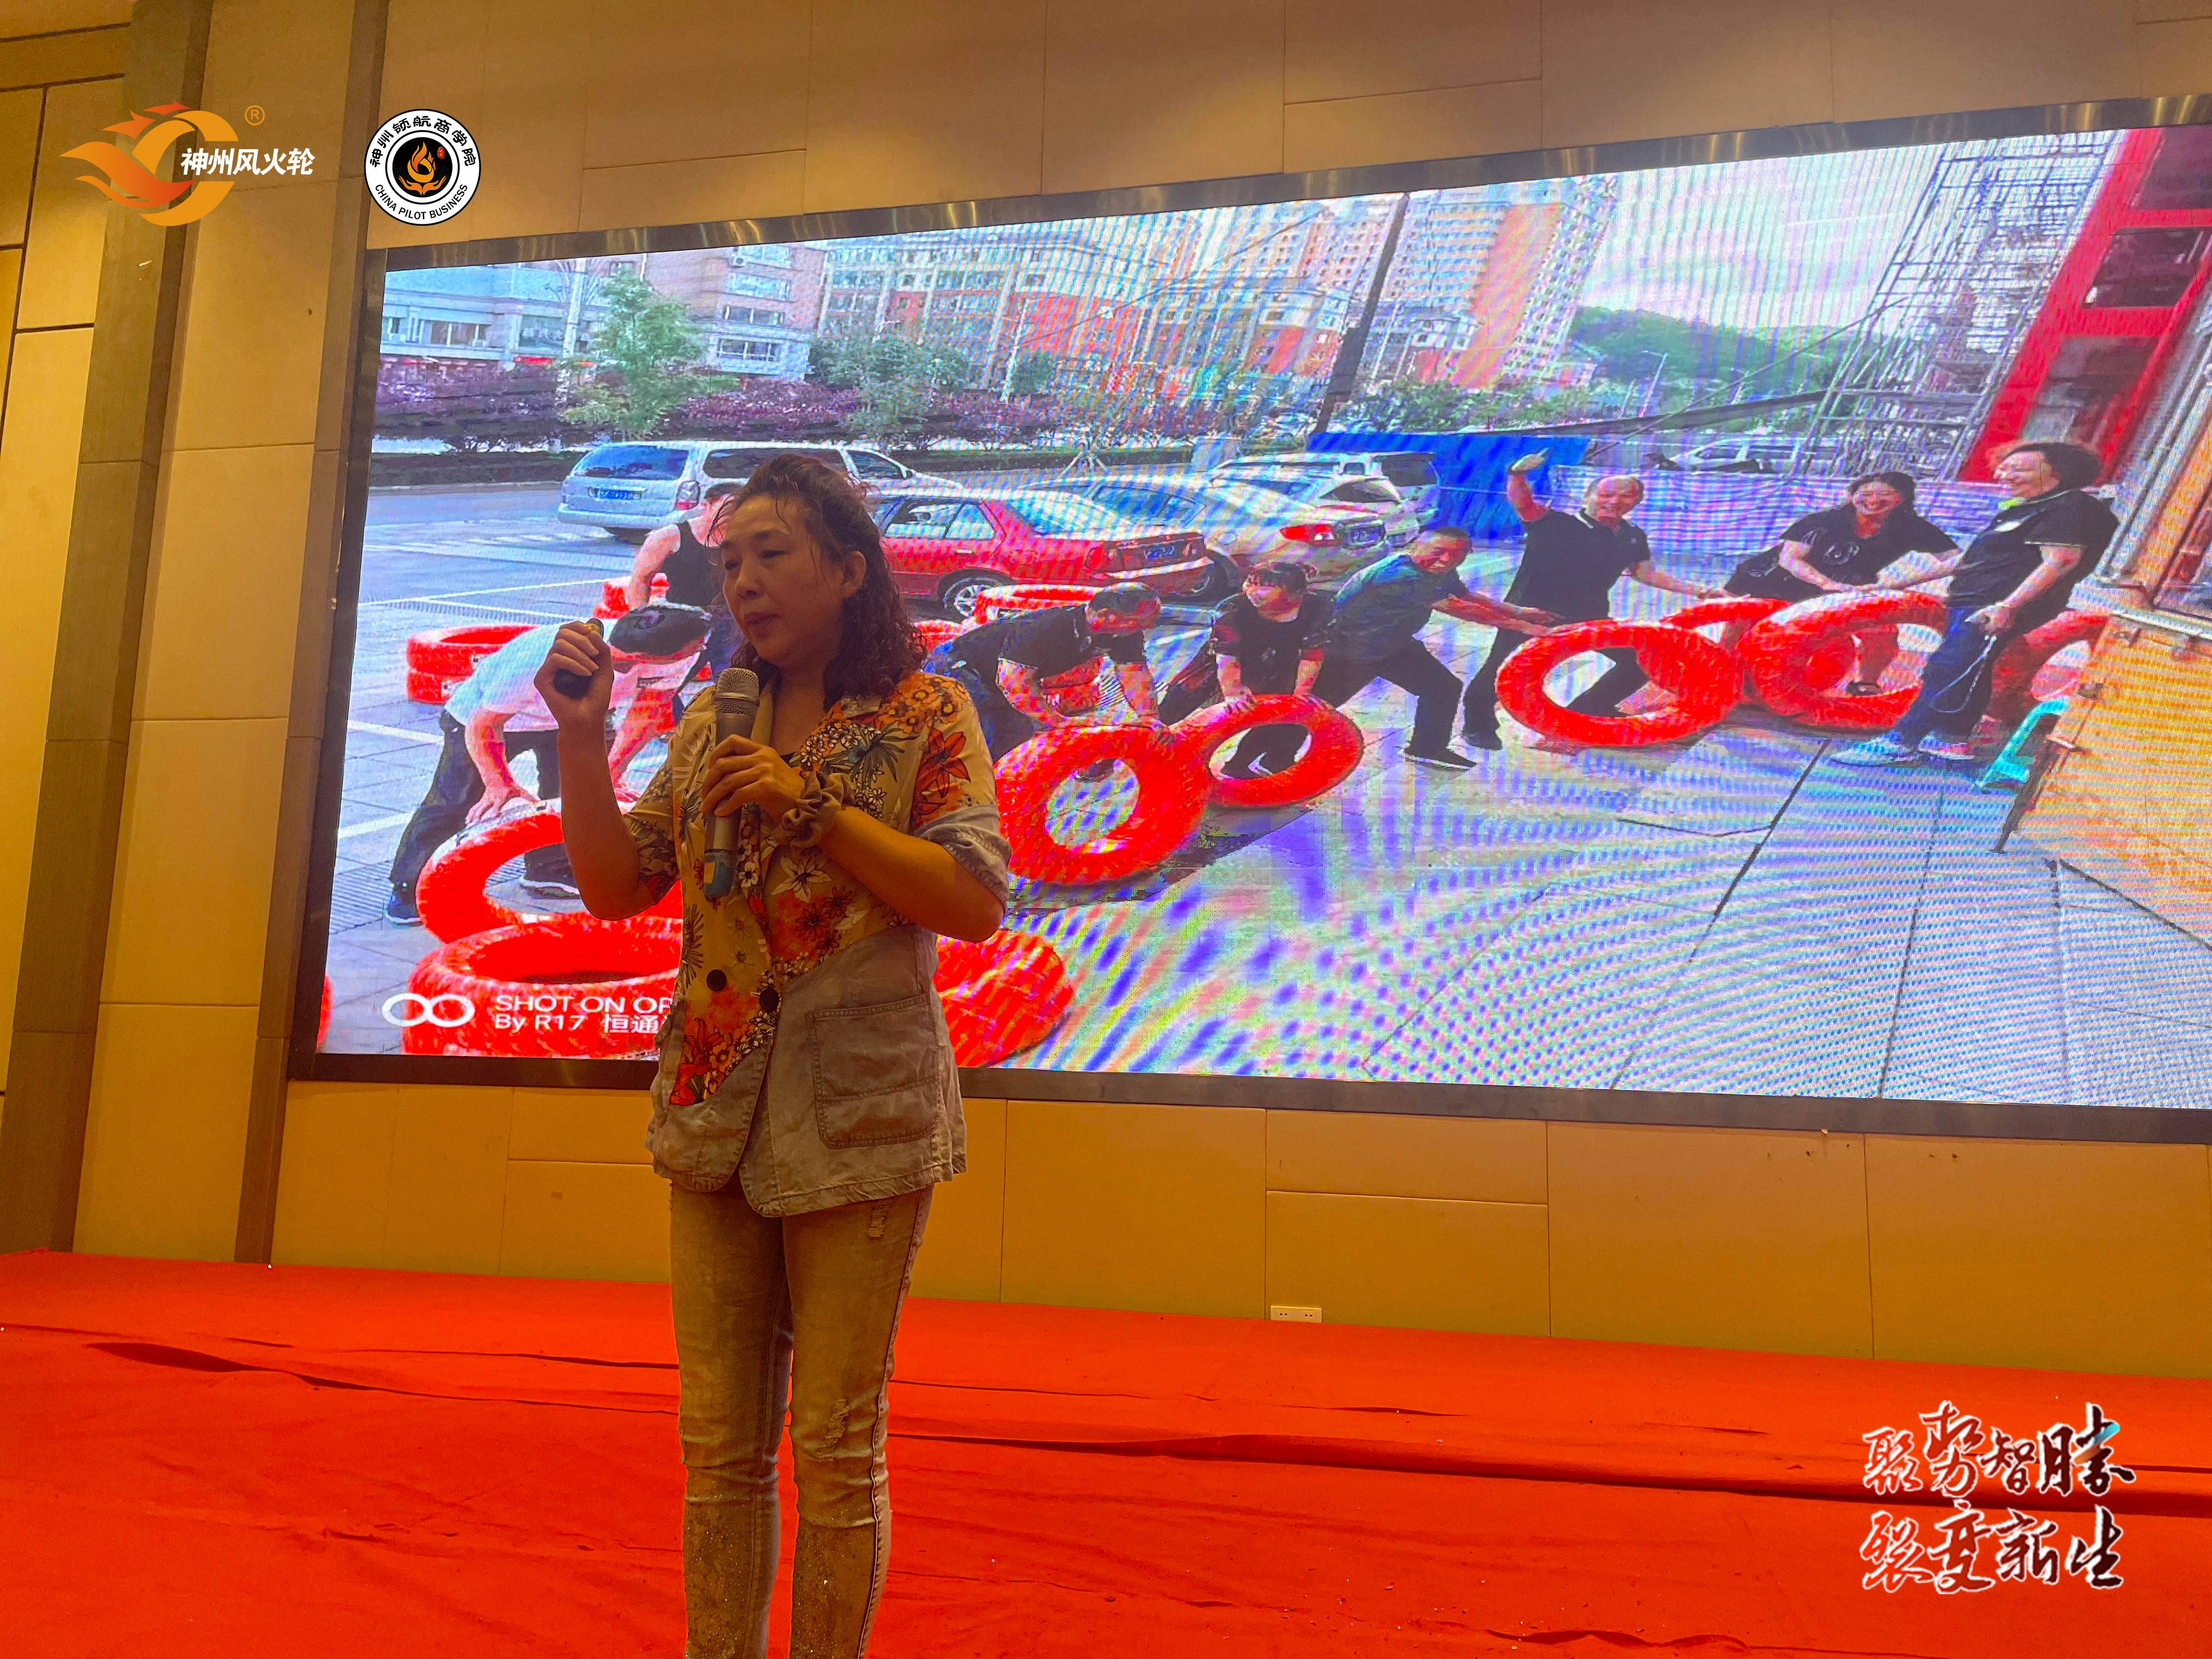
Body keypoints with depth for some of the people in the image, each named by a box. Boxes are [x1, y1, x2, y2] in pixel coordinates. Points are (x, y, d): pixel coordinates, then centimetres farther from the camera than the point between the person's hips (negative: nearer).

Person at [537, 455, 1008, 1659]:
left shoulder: (926, 715, -2)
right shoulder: (710, 727, 12)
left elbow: (977, 901, -13)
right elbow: (616, 890, 9)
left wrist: (809, 804, -16)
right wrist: (580, 740, -3)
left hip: (859, 1111, -4)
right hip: (714, 1109, 5)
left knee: (836, 1446, 4)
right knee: (718, 1444, 12)